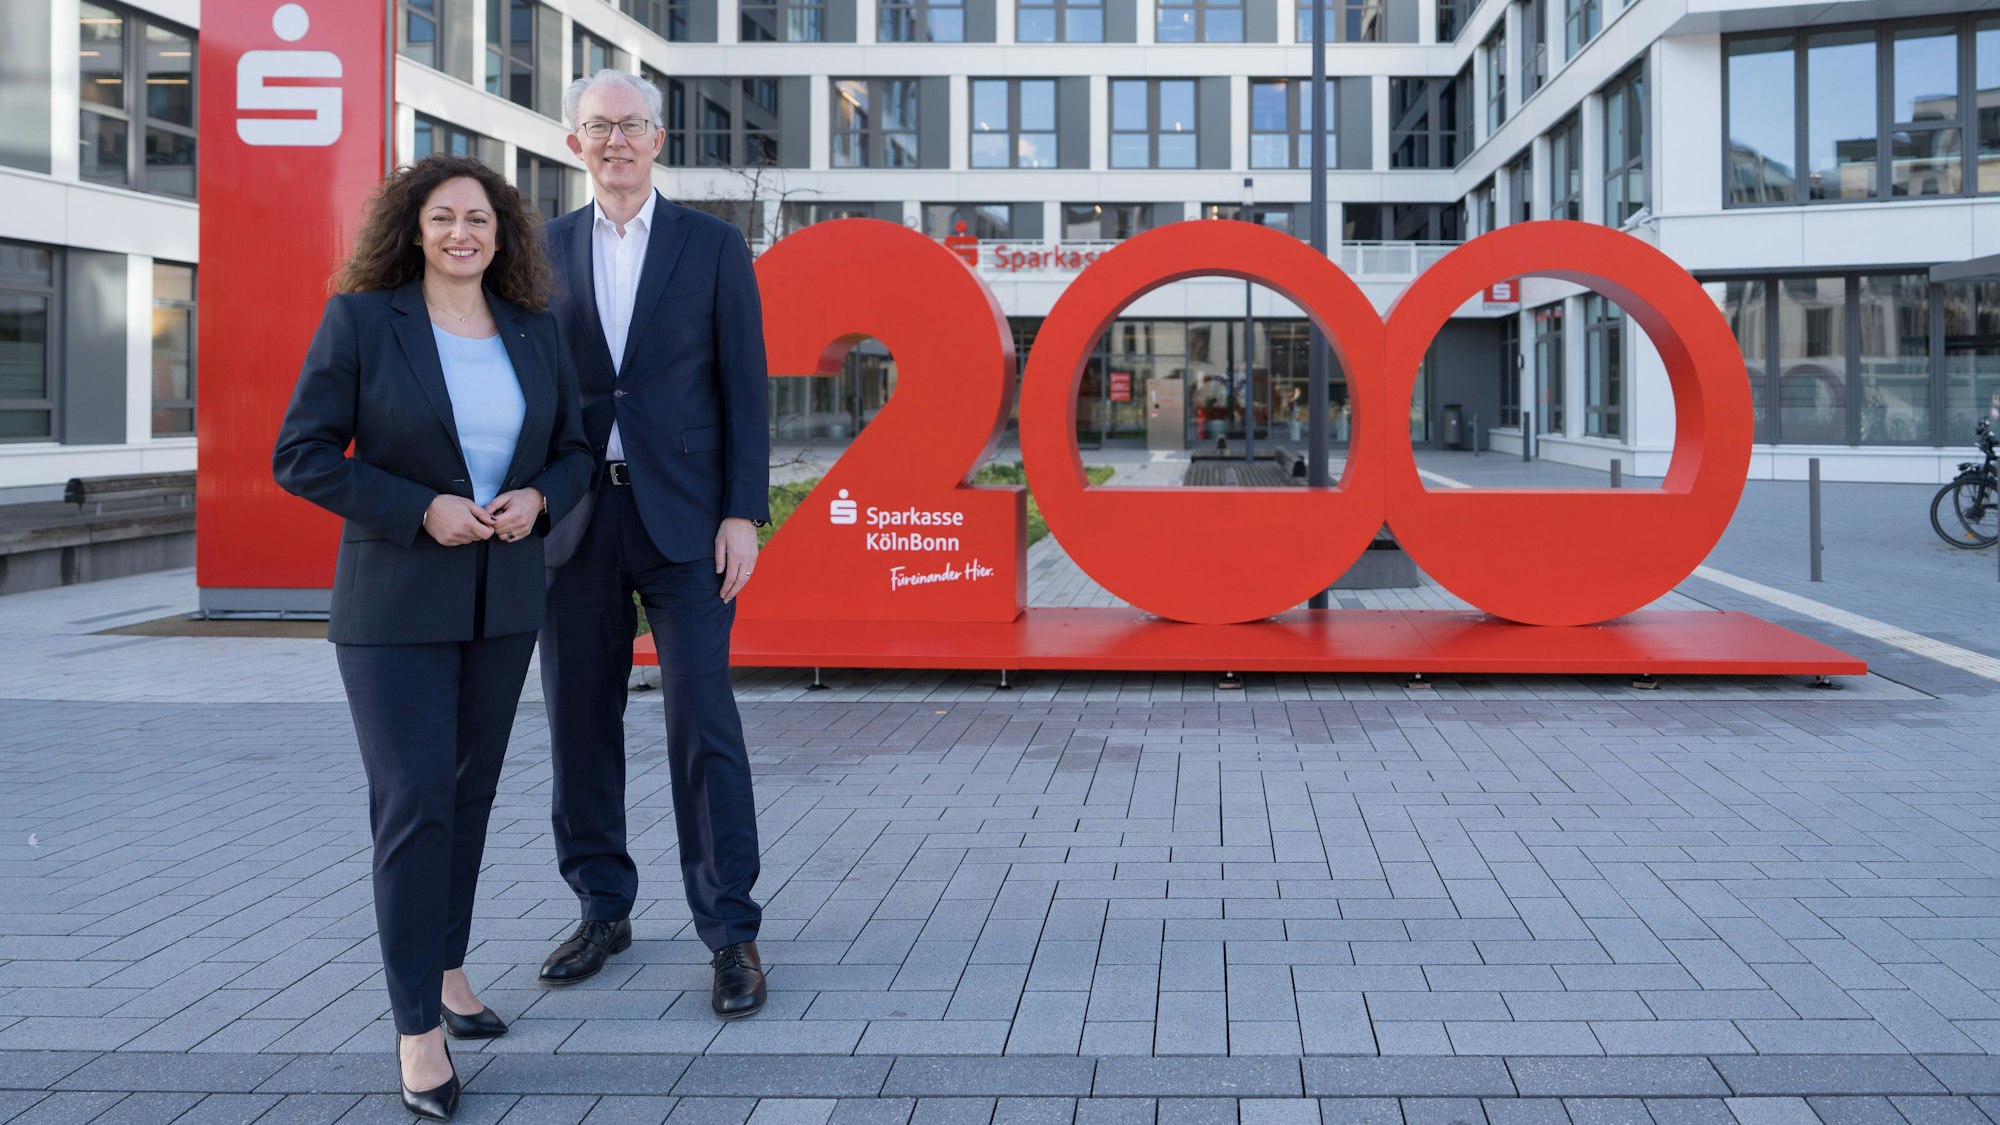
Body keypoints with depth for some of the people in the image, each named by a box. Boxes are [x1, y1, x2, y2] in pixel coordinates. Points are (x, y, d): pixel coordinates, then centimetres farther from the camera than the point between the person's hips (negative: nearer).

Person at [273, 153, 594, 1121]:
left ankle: (445, 966, 31)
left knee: (470, 792, 13)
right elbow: (301, 455, -9)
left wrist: (539, 499, -10)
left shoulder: (532, 331, 4)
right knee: (413, 804, -8)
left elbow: (573, 450, 12)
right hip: (395, 602, -4)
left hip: (503, 598, 5)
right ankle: (417, 1029, -1)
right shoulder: (359, 320, -7)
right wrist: (422, 510, -18)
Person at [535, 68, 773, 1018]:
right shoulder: (545, 250, 10)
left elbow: (743, 388, 0)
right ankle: (603, 910, 23)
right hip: (575, 517, 3)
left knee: (703, 724, -5)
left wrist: (743, 515, -8)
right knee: (580, 720, 8)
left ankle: (731, 932, 2)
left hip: (682, 516, -3)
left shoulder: (713, 246, 3)